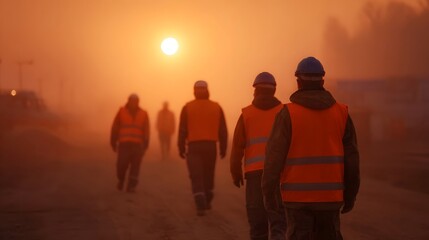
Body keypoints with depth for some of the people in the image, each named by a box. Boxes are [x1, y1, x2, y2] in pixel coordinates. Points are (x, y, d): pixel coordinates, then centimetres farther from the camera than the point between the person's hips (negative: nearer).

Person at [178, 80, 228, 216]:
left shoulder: (188, 108, 0)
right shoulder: (216, 107, 5)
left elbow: (182, 130, -3)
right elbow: (223, 130, 4)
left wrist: (181, 148, 2)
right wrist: (223, 148, 9)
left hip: (194, 146, -2)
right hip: (211, 145, 3)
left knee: (196, 177, -3)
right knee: (208, 175, 20)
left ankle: (201, 206, -15)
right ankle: (207, 202, 33)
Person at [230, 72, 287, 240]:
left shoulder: (247, 114, 5)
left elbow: (237, 147, 2)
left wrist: (236, 173, 12)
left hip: (255, 173, 0)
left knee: (257, 221, 9)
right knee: (278, 221, 0)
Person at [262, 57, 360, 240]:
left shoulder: (288, 114, -7)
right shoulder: (341, 113, 3)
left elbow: (275, 156, -10)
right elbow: (351, 158, 4)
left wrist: (268, 191, -1)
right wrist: (350, 194, 12)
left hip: (298, 195, -3)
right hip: (330, 195, 3)